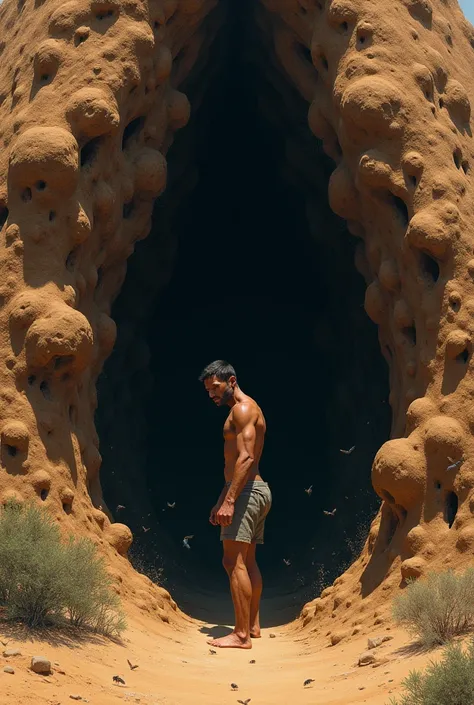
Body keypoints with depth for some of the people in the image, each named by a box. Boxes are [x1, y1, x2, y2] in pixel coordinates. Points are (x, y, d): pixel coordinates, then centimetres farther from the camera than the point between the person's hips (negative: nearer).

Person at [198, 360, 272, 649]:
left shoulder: (243, 408, -11)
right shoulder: (244, 411, 21)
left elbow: (246, 458, -22)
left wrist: (229, 500, -27)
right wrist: (220, 501, 24)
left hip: (247, 492, -11)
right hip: (254, 490, 11)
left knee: (234, 561, -13)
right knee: (248, 561, 15)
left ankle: (241, 635, -15)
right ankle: (253, 626, 22)